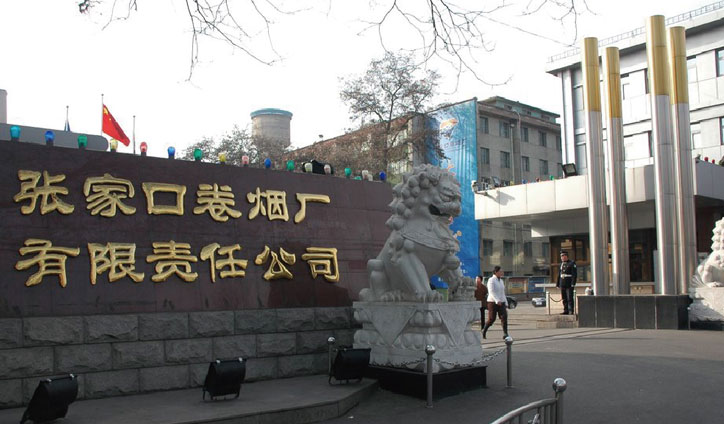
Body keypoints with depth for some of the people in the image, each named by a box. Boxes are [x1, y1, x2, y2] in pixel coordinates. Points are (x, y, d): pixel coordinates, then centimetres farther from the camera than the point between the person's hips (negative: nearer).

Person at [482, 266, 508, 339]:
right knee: (491, 319, -1)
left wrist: (506, 303, 15)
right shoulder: (491, 280, -9)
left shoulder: (501, 281, 15)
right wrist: (497, 301, -31)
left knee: (504, 317, -12)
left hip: (501, 302, 6)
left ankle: (505, 334, -15)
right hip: (493, 302, -6)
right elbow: (491, 292, -20)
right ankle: (484, 331, 21)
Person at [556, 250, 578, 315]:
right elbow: (559, 275, 19)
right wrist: (557, 284, 16)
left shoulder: (572, 263, -4)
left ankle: (571, 311, -4)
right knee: (564, 299, 7)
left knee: (570, 298, -7)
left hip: (569, 285, -6)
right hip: (562, 285, 6)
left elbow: (574, 274, -9)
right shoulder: (562, 264, 16)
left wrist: (573, 284, -17)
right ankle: (566, 311, 11)